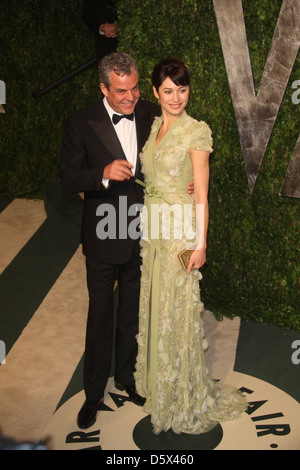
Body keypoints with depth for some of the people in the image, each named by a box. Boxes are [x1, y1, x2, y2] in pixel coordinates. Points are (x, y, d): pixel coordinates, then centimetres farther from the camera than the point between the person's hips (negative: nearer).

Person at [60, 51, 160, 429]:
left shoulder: (152, 115, -2)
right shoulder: (81, 124, -12)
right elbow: (68, 179, -12)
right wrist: (104, 174, -30)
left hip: (143, 238, 3)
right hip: (104, 239, -3)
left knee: (132, 313, 19)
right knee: (100, 316, 11)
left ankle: (126, 376, 43)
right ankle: (94, 391, 32)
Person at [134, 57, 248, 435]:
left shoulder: (196, 131, -9)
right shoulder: (153, 127, 10)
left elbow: (201, 194, -12)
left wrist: (200, 244, -15)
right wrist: (145, 228, 10)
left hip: (180, 231, -6)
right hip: (152, 231, 6)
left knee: (179, 310, 3)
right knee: (155, 306, 15)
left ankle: (183, 397, 23)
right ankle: (157, 381, 35)